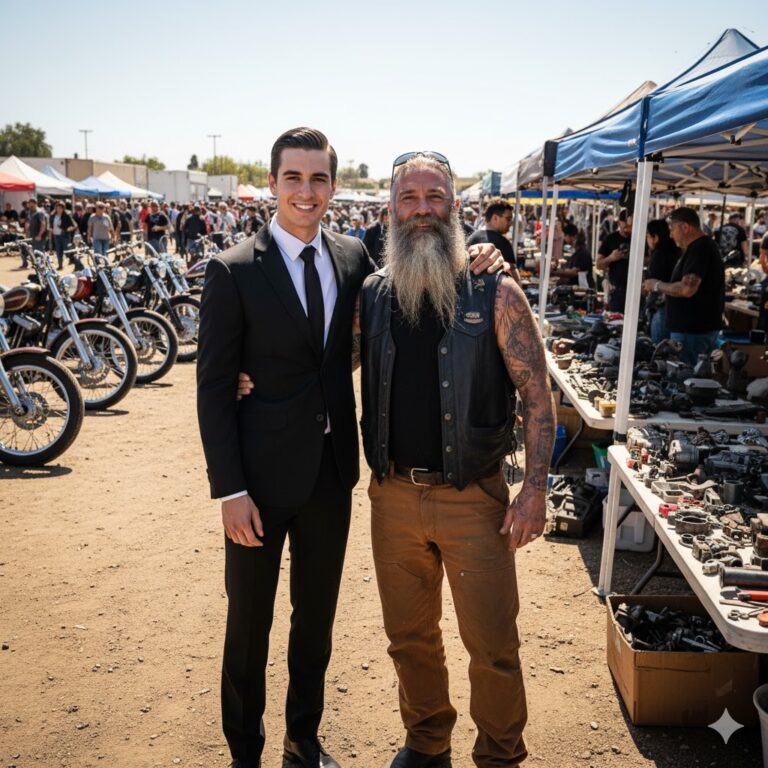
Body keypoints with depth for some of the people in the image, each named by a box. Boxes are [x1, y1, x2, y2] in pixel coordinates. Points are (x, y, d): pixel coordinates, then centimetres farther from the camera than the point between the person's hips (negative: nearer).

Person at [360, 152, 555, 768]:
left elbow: (537, 393, -7)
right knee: (409, 635, 18)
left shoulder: (496, 295, -7)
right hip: (393, 495, 3)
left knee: (492, 643, 6)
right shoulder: (373, 294, 3)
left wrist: (535, 490, -13)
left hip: (474, 498, -3)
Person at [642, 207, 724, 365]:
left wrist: (658, 285, -11)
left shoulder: (699, 249, -17)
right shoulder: (703, 246, 17)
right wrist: (660, 287, 13)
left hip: (692, 330, -10)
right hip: (699, 327, 10)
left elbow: (687, 289, -26)